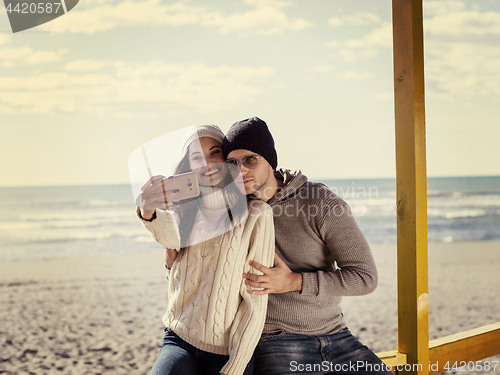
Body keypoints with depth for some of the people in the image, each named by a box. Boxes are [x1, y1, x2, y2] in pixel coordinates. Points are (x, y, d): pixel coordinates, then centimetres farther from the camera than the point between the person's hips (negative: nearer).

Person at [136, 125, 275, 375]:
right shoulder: (184, 209, 8)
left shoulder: (256, 214, -4)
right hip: (178, 342, 2)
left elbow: (255, 302, -6)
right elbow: (170, 236, -16)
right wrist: (148, 212, -38)